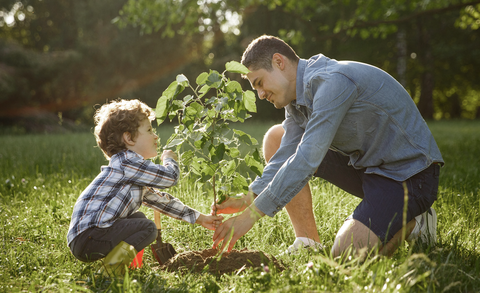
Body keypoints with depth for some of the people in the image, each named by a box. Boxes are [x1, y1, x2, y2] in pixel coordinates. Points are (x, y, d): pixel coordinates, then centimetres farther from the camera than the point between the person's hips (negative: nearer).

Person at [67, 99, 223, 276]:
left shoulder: (135, 175, 21)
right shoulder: (125, 162, -11)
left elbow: (160, 199, 27)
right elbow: (170, 177, -14)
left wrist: (200, 218, 27)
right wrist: (169, 159, 10)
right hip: (87, 237, -10)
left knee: (138, 218, 22)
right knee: (148, 228, -11)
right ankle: (113, 266, -16)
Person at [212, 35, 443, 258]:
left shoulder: (332, 82, -26)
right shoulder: (297, 97, 4)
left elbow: (307, 160, -32)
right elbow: (285, 158, 0)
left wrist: (251, 215, -31)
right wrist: (247, 200, -16)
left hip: (409, 173, -9)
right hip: (366, 164, 9)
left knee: (345, 255, -27)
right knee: (276, 138, 4)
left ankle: (411, 223, 3)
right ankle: (309, 243, 4)